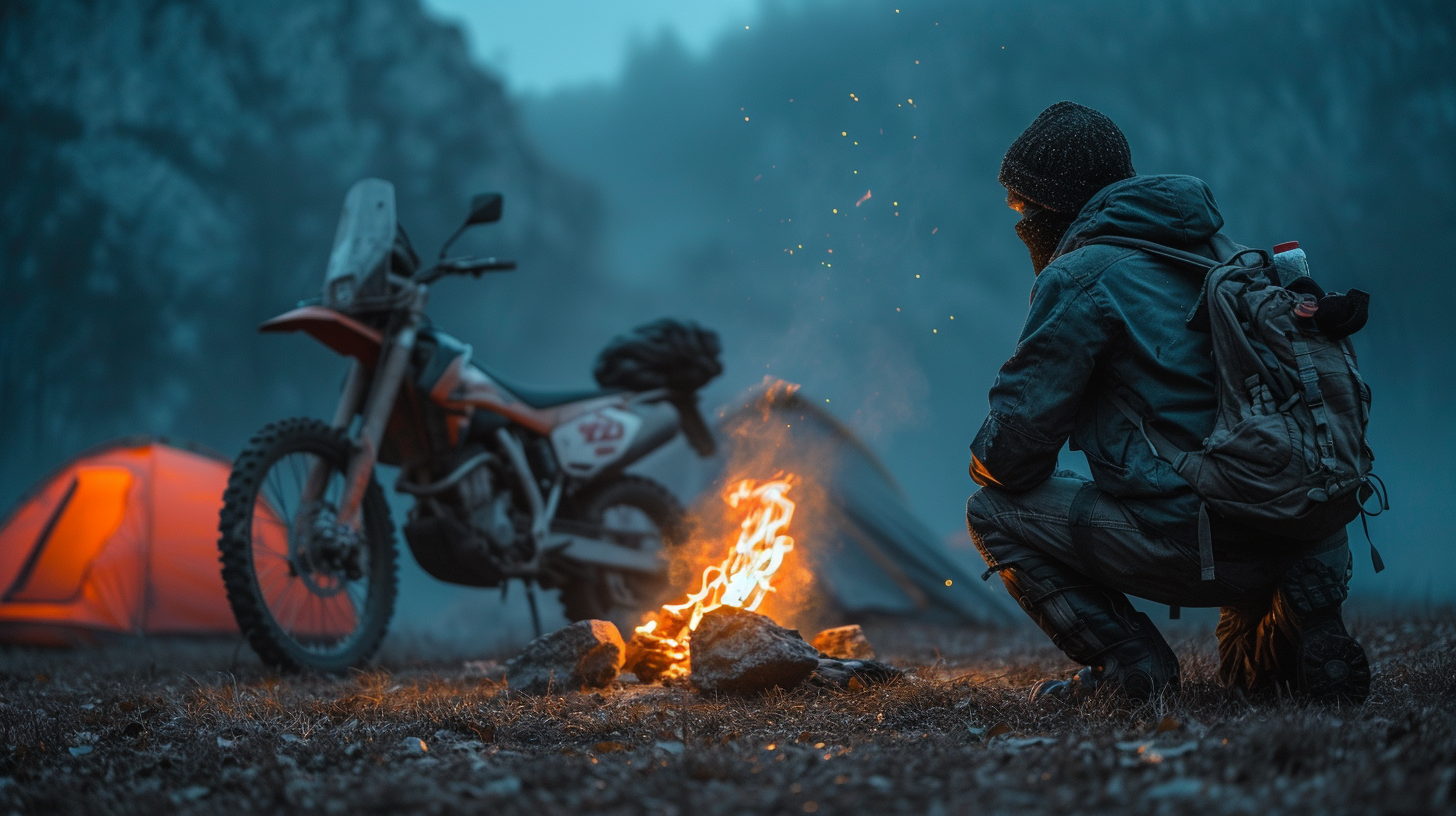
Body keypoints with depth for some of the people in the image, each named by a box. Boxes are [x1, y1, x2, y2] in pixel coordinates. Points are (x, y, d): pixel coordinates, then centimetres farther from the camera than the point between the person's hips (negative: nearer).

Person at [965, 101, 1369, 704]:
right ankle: (1303, 605, 10)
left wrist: (987, 463, 20)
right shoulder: (1218, 252, 20)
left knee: (993, 512, 10)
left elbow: (1012, 451, -5)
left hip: (1192, 540, -7)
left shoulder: (1080, 276, -5)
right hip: (1301, 530, 8)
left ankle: (1128, 661, 0)